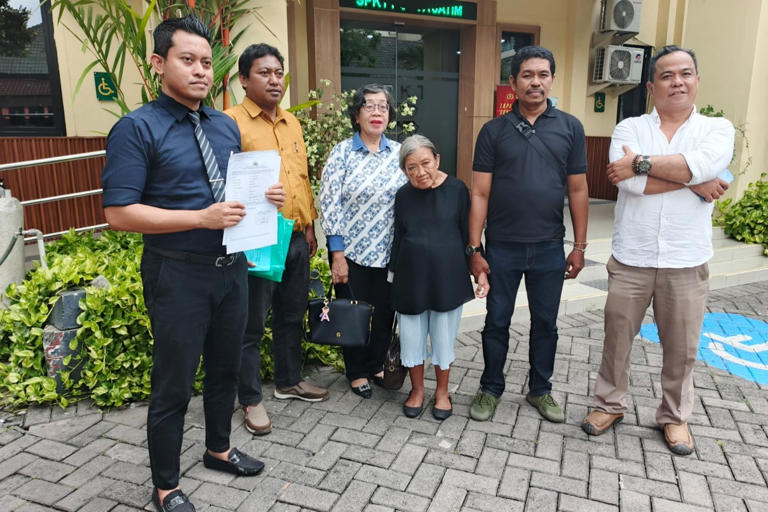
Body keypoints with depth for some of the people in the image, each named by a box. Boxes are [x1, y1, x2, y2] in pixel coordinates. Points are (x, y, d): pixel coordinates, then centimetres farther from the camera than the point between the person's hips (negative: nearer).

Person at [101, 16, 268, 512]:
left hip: (232, 267, 6)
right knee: (174, 384, 7)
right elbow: (119, 212, -17)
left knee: (225, 368, 21)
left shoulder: (227, 126, 8)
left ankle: (219, 448, 45)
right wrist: (202, 218, -25)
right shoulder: (137, 129, -11)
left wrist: (263, 197, -5)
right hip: (178, 275, -6)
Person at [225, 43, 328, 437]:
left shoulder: (292, 123, 14)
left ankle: (289, 381, 37)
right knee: (251, 324, 5)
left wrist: (308, 225, 16)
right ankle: (251, 399, 22)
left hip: (296, 238, 7)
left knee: (292, 314, 19)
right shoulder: (231, 122, -9)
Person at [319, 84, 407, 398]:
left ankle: (377, 365, 34)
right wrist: (337, 254, -11)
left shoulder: (399, 153, 4)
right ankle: (357, 372, 29)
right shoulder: (342, 153, -6)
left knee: (385, 312, 11)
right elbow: (329, 204, -8)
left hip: (389, 252, 3)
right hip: (352, 251, -3)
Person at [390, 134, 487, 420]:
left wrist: (480, 270, -2)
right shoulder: (403, 195, 0)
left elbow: (469, 234, 0)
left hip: (447, 278, -2)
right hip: (411, 279, 2)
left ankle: (442, 391, 31)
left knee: (443, 337, 10)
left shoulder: (456, 190, -6)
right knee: (412, 337, 10)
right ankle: (417, 390, 32)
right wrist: (395, 277, 11)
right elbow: (398, 239, 8)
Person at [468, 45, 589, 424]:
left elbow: (577, 190, 4)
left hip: (549, 248, 1)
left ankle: (540, 390, 33)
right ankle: (490, 389, 28)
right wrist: (474, 249, -7)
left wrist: (579, 246, 2)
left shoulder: (570, 128, 3)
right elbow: (480, 193, -3)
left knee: (545, 323, 14)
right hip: (502, 247, -1)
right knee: (497, 321, 10)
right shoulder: (494, 131, -1)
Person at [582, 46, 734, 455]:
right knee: (616, 338, 11)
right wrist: (693, 181, -11)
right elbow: (630, 182, -16)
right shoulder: (629, 128, 3)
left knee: (681, 348, 12)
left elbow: (706, 163, -21)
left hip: (686, 264, 0)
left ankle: (675, 416, 33)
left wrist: (641, 163, -18)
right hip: (630, 260, 0)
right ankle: (610, 404, 31)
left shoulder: (717, 128, 4)